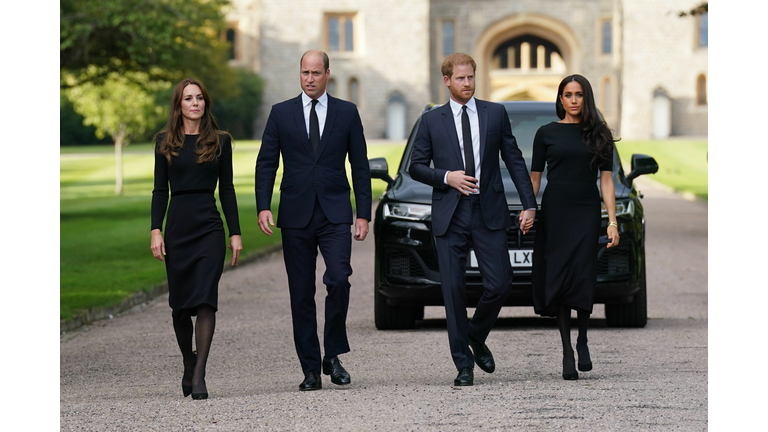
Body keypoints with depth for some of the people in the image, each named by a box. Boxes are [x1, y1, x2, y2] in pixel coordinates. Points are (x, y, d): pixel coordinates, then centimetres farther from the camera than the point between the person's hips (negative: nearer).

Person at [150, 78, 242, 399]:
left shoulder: (220, 141, 6)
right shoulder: (165, 141, 7)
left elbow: (226, 189, 7)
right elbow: (160, 190, 7)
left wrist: (235, 233, 3)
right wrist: (156, 231, -3)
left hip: (210, 228, -1)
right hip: (177, 228, 1)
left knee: (205, 300, -13)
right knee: (180, 305, 6)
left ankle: (199, 376, -16)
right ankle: (189, 364, 28)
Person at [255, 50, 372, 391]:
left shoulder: (347, 113, 7)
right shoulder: (281, 113, 7)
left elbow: (360, 167, 8)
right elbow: (266, 164, 6)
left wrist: (364, 214, 1)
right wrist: (263, 207, -7)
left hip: (335, 215, -1)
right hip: (296, 216, 1)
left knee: (338, 280, -19)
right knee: (301, 295, 2)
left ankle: (333, 355, -2)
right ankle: (310, 369, 8)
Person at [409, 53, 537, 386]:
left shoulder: (495, 114, 8)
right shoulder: (432, 121, 7)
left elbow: (514, 160, 9)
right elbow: (416, 167, 9)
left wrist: (529, 205, 3)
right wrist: (446, 177, -10)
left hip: (489, 214, 1)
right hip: (449, 217, 0)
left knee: (499, 284, -6)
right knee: (454, 290, -1)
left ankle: (477, 337, 22)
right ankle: (464, 364, 7)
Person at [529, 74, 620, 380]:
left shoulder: (599, 135, 7)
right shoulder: (547, 133, 6)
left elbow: (606, 180, 5)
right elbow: (534, 177, 6)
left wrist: (612, 222, -2)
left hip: (586, 212, 0)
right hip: (554, 212, 0)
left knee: (583, 278, -10)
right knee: (558, 279, -2)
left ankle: (582, 340, 11)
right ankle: (567, 352, 3)